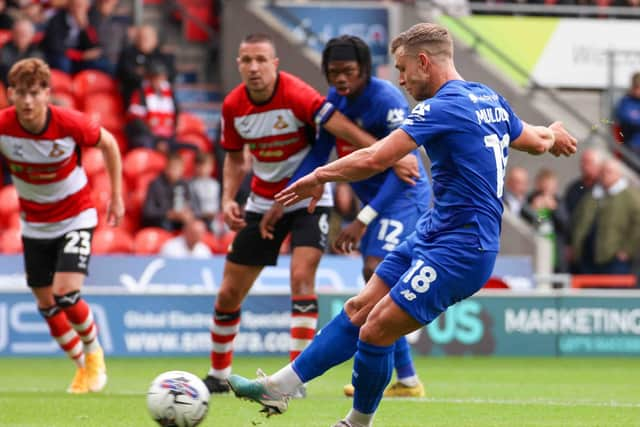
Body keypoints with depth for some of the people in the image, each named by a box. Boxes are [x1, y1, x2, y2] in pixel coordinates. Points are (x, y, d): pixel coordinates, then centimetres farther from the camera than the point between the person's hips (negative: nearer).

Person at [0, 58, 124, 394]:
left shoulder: (70, 124, -24)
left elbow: (108, 143, -4)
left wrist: (117, 197, 1)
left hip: (76, 217, -3)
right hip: (34, 224, 3)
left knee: (65, 294, -18)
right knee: (47, 305, 7)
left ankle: (94, 352, 12)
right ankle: (84, 367, 30)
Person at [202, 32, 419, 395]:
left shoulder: (296, 96, -23)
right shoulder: (233, 106, -7)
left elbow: (347, 130, -31)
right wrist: (228, 199, -6)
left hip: (308, 199, -5)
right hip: (263, 201, 5)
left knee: (302, 277, -24)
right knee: (229, 293, 6)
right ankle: (218, 374, 26)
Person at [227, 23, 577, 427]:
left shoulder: (443, 107, -18)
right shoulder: (491, 100, 11)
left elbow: (375, 158, -23)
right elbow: (536, 140, 27)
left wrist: (320, 176, -8)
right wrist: (552, 133, 51)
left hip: (457, 250, -10)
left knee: (376, 331, -9)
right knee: (359, 309, 9)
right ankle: (279, 387, 11)